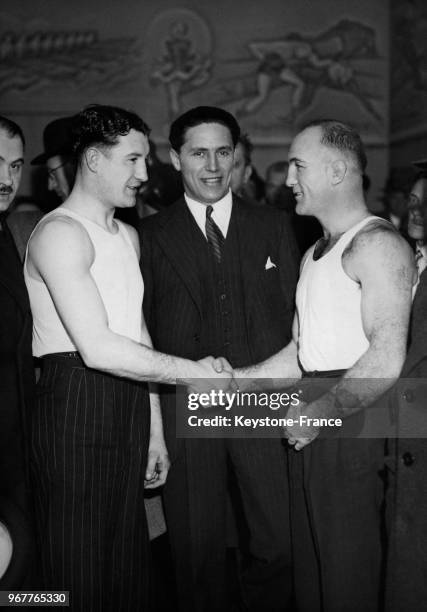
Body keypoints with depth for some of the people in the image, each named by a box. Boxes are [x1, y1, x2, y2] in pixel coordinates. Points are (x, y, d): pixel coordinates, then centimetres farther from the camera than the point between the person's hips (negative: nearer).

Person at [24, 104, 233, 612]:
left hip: (129, 408, 8)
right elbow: (97, 348, -21)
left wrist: (154, 429, 16)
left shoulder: (128, 236, 18)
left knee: (128, 563, 13)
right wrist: (193, 372, -13)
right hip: (76, 407, -8)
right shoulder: (60, 232, -11)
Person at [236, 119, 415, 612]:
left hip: (352, 422, -8)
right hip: (311, 422, 8)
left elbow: (386, 359, -20)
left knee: (347, 571, 0)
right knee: (309, 559, 14)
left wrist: (319, 413, -15)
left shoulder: (376, 244, -10)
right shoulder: (314, 255, 20)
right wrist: (240, 380, 7)